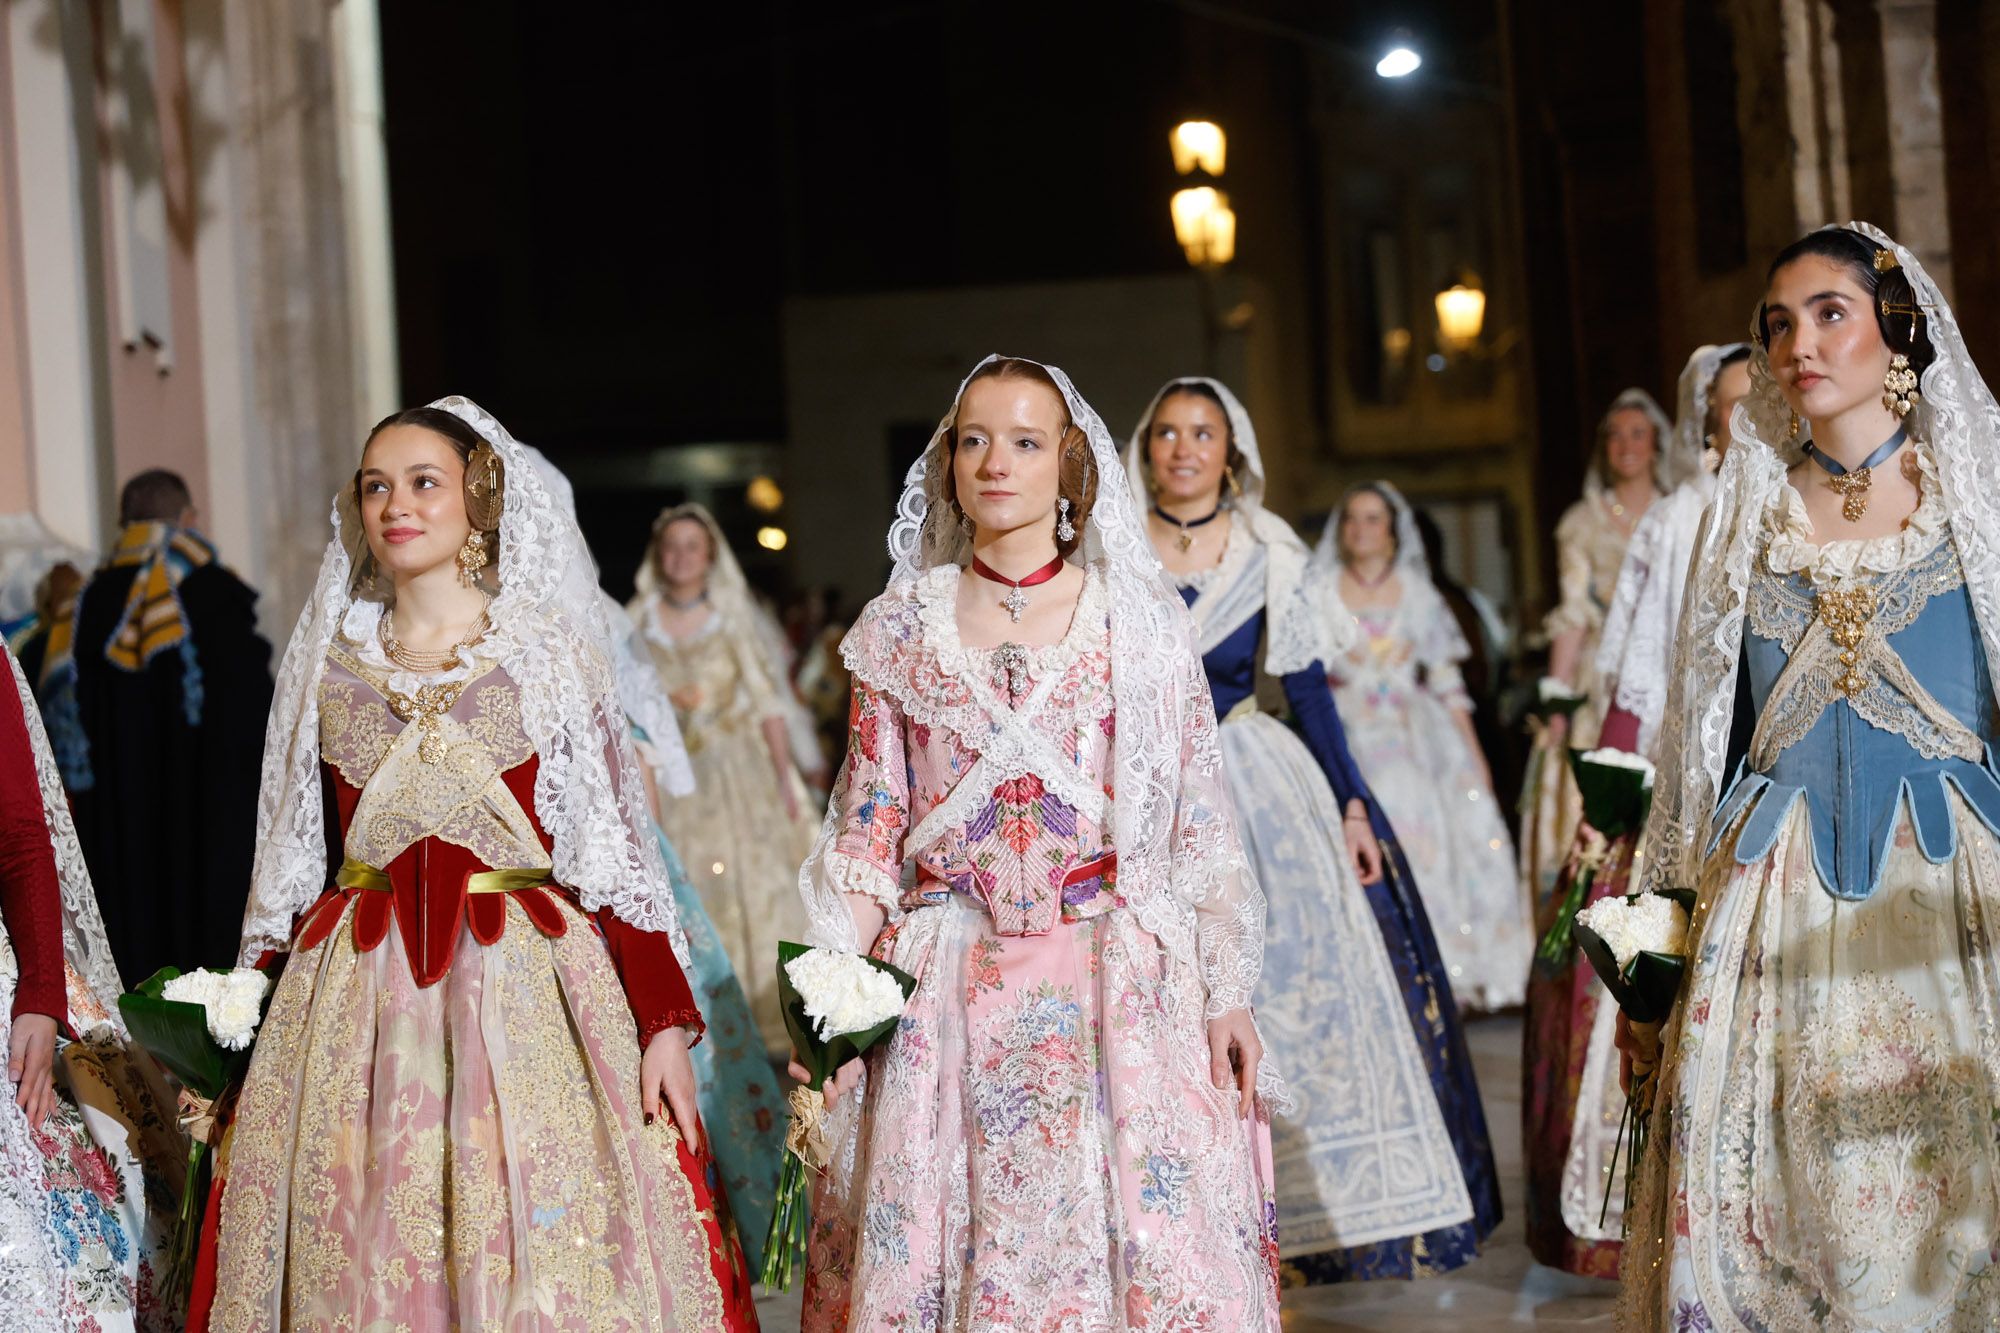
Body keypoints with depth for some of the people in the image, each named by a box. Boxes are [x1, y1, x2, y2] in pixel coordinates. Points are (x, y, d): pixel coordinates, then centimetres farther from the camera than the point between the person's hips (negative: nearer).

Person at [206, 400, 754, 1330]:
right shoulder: (329, 662, 10)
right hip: (357, 1000, 2)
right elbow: (293, 860, 14)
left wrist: (664, 1021, -7)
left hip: (526, 987, -2)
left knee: (545, 1254, -2)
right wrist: (262, 1019, 8)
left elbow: (619, 846, -1)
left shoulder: (549, 651, 2)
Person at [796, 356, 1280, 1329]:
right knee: (936, 1241, 2)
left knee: (1144, 1246, -2)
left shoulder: (1141, 621, 3)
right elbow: (866, 830, 7)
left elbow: (1201, 821, 3)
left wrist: (1227, 994, -2)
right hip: (948, 988, 1)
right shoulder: (900, 630, 7)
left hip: (1118, 984, -1)